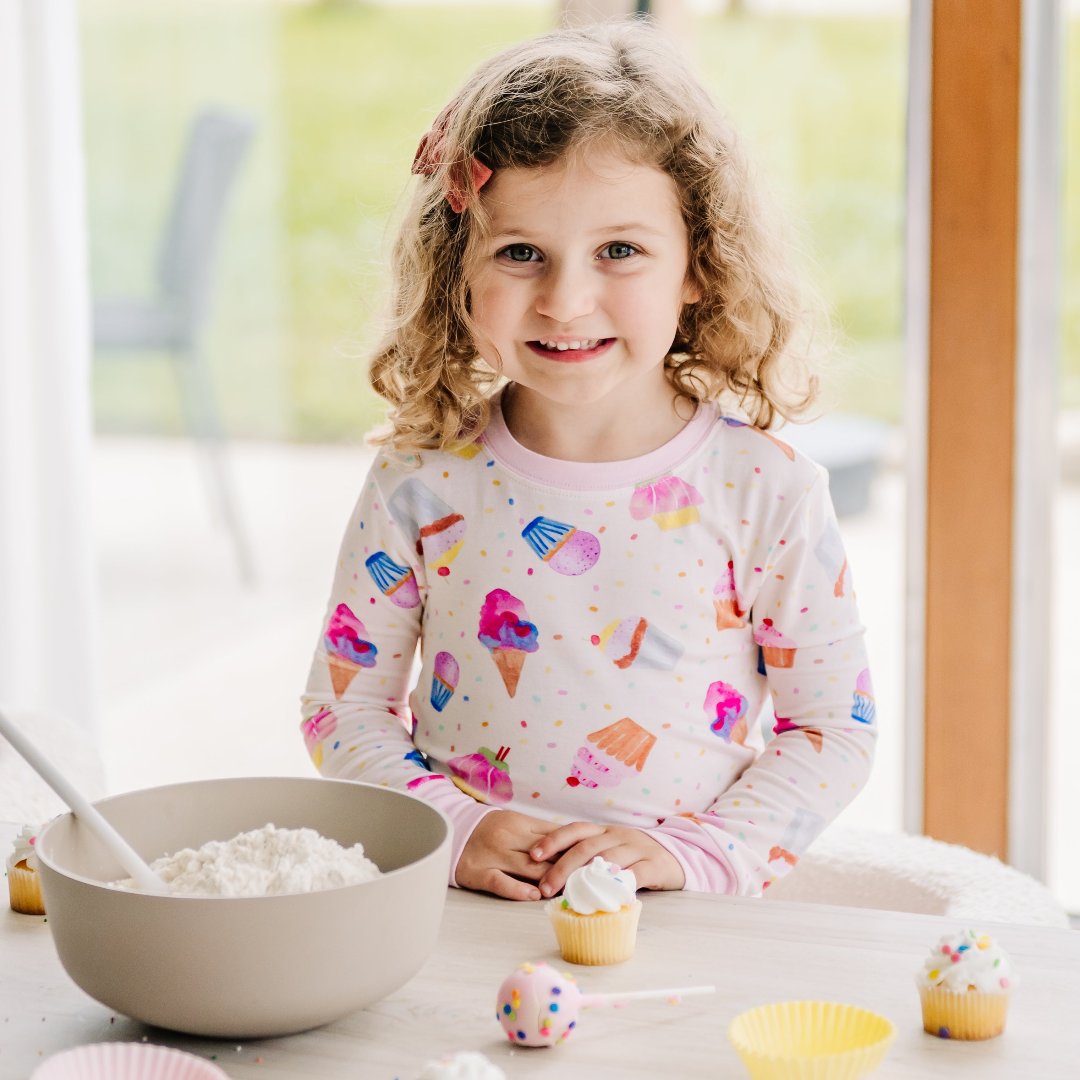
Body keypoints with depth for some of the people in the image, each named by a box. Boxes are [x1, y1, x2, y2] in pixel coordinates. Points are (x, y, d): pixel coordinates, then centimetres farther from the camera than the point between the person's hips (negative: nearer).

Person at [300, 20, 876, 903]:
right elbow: (344, 708, 6)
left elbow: (833, 729, 0)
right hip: (459, 925, 1)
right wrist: (452, 828, -9)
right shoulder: (422, 484, -2)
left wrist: (689, 853, -11)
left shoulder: (765, 491, -6)